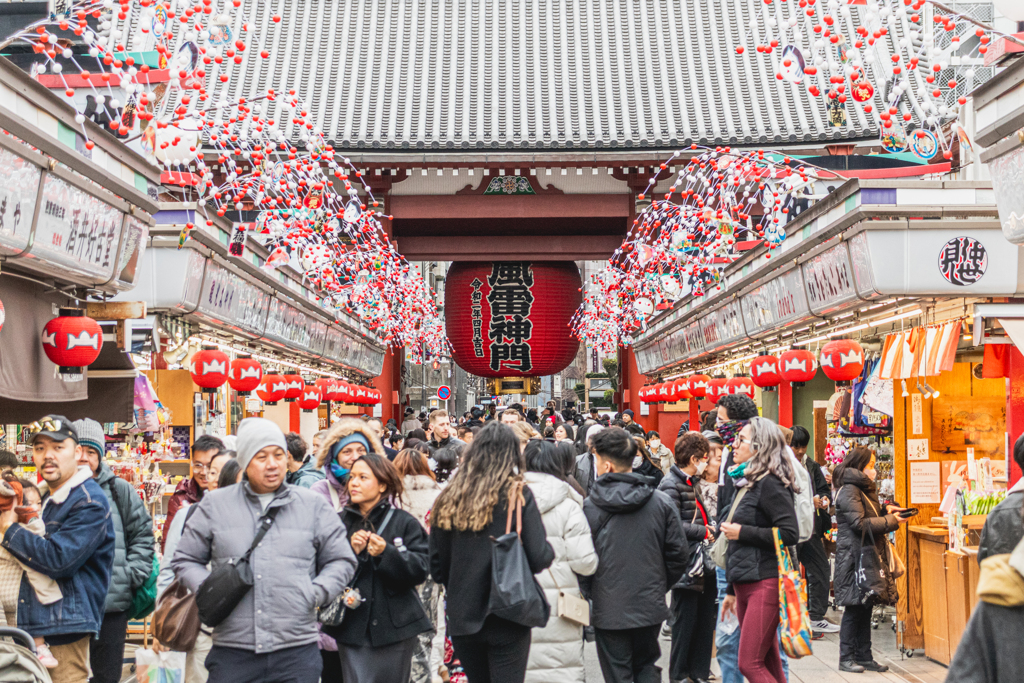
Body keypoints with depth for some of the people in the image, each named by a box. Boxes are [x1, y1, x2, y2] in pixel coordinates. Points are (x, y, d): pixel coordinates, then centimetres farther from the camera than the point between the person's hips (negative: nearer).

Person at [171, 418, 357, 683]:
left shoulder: (314, 506, 10)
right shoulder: (214, 506, 10)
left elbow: (341, 561, 14)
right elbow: (186, 561, 15)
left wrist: (316, 592, -3)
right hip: (232, 650, 0)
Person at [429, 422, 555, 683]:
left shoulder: (448, 500, 0)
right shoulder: (518, 495, -9)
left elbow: (437, 568, 3)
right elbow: (539, 558, -12)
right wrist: (549, 552, 9)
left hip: (462, 619, 4)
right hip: (508, 619, -3)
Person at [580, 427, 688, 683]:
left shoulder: (590, 506, -12)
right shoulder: (661, 502, -3)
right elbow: (678, 554, 1)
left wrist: (589, 593, 7)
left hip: (609, 611, -3)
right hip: (650, 607, 3)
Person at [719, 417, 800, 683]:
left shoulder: (770, 484, -11)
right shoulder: (746, 483, 17)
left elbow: (790, 533, -21)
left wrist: (742, 532, -14)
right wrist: (731, 591, 25)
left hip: (765, 583, -9)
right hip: (745, 584, 9)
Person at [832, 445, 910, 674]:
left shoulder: (863, 488, 19)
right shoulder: (848, 491, -13)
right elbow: (860, 524, -19)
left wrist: (885, 509, 9)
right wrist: (892, 520, -15)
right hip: (854, 556, -10)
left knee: (865, 607, 11)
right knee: (854, 607, -5)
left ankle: (864, 656, 16)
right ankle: (846, 658, 2)